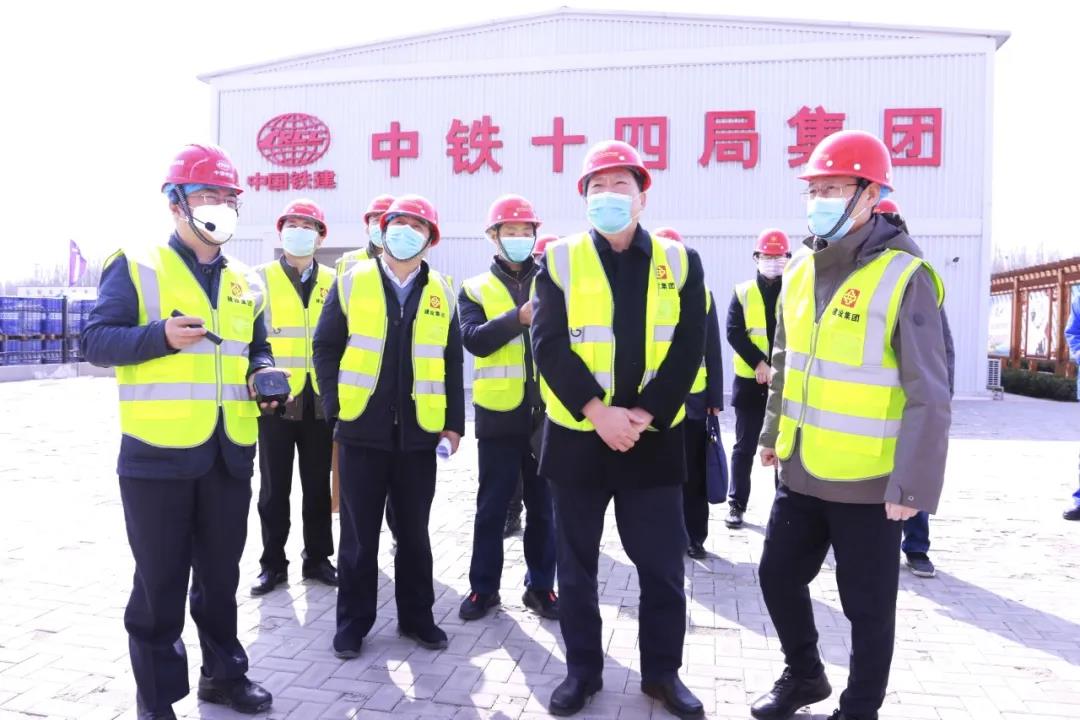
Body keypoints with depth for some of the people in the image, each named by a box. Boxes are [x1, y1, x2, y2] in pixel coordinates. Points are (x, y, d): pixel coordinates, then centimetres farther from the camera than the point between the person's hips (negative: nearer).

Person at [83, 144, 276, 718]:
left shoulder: (245, 283, 13)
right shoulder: (136, 267, -2)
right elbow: (96, 341, -7)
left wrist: (263, 372, 0)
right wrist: (161, 336, -23)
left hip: (228, 454, 5)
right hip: (159, 453, -5)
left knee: (221, 574, 16)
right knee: (160, 582, 5)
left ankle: (223, 672, 33)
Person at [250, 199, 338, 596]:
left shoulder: (334, 282, 8)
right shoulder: (260, 279, 1)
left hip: (321, 400, 2)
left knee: (318, 485, 11)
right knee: (275, 487, 7)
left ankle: (317, 557, 24)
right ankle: (273, 563, 20)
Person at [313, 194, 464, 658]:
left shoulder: (442, 293, 7)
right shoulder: (351, 282, 2)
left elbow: (452, 363, 8)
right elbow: (326, 348, 2)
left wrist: (454, 423, 3)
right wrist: (335, 407, -8)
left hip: (419, 433, 2)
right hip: (361, 430, -1)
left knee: (414, 532, 12)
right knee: (359, 533, 8)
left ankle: (416, 616, 27)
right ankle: (353, 621, 23)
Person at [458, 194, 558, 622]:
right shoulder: (476, 289, 6)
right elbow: (474, 339, -10)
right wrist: (520, 317, -22)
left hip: (547, 411, 1)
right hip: (499, 413, -1)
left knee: (543, 505, 10)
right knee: (492, 506, 8)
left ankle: (541, 586, 24)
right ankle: (483, 587, 21)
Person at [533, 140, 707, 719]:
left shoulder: (679, 263, 4)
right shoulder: (559, 261, 1)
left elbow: (688, 349, -3)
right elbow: (549, 345, -8)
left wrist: (644, 414, -14)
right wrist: (598, 411, -17)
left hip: (653, 440, 1)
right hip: (577, 436, 0)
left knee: (662, 564, 9)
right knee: (576, 563, 11)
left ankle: (662, 671, 29)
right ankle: (582, 669, 29)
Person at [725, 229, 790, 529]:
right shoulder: (743, 293, 4)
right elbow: (734, 333, -5)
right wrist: (759, 363, -17)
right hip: (749, 381, 0)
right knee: (744, 447, 6)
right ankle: (736, 504, 16)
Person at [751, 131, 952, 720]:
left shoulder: (903, 276, -16)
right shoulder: (801, 269, 5)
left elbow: (929, 396, -18)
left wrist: (913, 486, -19)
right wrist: (773, 434, 19)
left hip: (868, 482, -6)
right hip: (801, 471, 7)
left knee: (867, 605, 9)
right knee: (778, 576, 17)